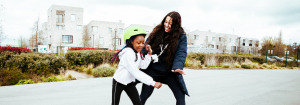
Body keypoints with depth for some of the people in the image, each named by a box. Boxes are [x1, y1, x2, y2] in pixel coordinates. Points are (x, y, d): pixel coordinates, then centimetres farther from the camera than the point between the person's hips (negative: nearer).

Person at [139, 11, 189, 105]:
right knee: (143, 96, 10)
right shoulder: (157, 32, -3)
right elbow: (146, 47, 1)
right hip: (153, 70, 2)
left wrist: (177, 67, -39)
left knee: (180, 97, -2)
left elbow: (181, 53, -20)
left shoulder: (181, 37, -9)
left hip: (170, 72, -1)